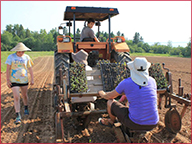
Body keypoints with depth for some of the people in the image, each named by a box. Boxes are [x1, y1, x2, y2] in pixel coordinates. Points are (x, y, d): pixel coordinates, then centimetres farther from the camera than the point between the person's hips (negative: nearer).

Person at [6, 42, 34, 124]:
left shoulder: (26, 57, 0)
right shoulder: (11, 57, -6)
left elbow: (30, 69, 6)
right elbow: (8, 69, -4)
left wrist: (32, 79, 5)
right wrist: (8, 80, -8)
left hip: (24, 80, 3)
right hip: (14, 80, -2)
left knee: (24, 95, 18)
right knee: (16, 97, -8)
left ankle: (26, 108, 44)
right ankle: (18, 116, 0)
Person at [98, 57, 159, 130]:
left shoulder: (126, 83, -10)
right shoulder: (152, 81, 1)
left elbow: (108, 96, 5)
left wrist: (102, 94, 30)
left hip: (135, 123, -4)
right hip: (152, 124, 5)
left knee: (110, 102, 14)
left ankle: (111, 121, 46)